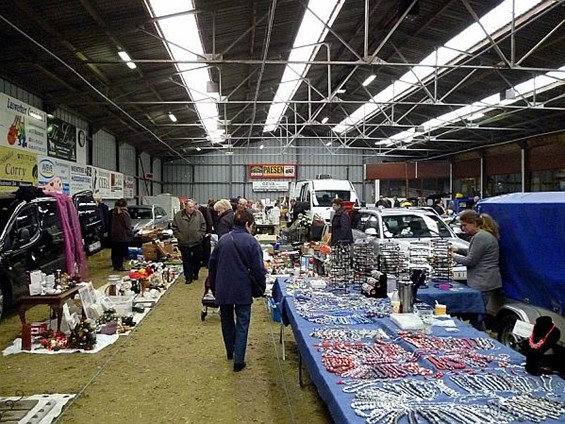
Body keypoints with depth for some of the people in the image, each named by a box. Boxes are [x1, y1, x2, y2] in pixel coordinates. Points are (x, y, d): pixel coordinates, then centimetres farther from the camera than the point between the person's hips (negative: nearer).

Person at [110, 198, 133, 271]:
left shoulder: (114, 212, 7)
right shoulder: (124, 213, -15)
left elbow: (113, 224, 13)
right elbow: (128, 225, -13)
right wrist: (131, 234, -5)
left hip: (114, 234, 7)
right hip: (123, 235, -7)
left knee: (115, 250, 14)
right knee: (122, 251, -2)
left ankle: (115, 264, 23)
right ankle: (119, 266, -1)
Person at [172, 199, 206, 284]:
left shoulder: (199, 214, -3)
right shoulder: (178, 215, -6)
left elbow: (203, 226, 4)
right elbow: (174, 228, 1)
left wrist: (200, 235, -3)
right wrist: (179, 237, -6)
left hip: (197, 242, 1)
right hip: (184, 243, -1)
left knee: (197, 259, 13)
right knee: (186, 261, 5)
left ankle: (195, 274, 33)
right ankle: (188, 277, 15)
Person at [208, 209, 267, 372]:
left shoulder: (223, 240, 2)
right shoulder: (251, 241, -12)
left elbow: (212, 265, 8)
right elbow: (258, 268, -13)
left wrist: (214, 287, 18)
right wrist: (262, 286, 3)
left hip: (223, 289, 4)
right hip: (243, 290, -4)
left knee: (227, 321, 21)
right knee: (242, 324, 6)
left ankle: (230, 351, 37)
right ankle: (238, 360, 5)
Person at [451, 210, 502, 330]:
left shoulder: (480, 237, -17)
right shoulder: (484, 234, 16)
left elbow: (470, 261, -15)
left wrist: (454, 257, -2)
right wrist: (458, 250, 17)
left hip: (482, 284, -10)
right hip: (488, 282, 10)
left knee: (476, 320, -4)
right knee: (477, 318, 13)